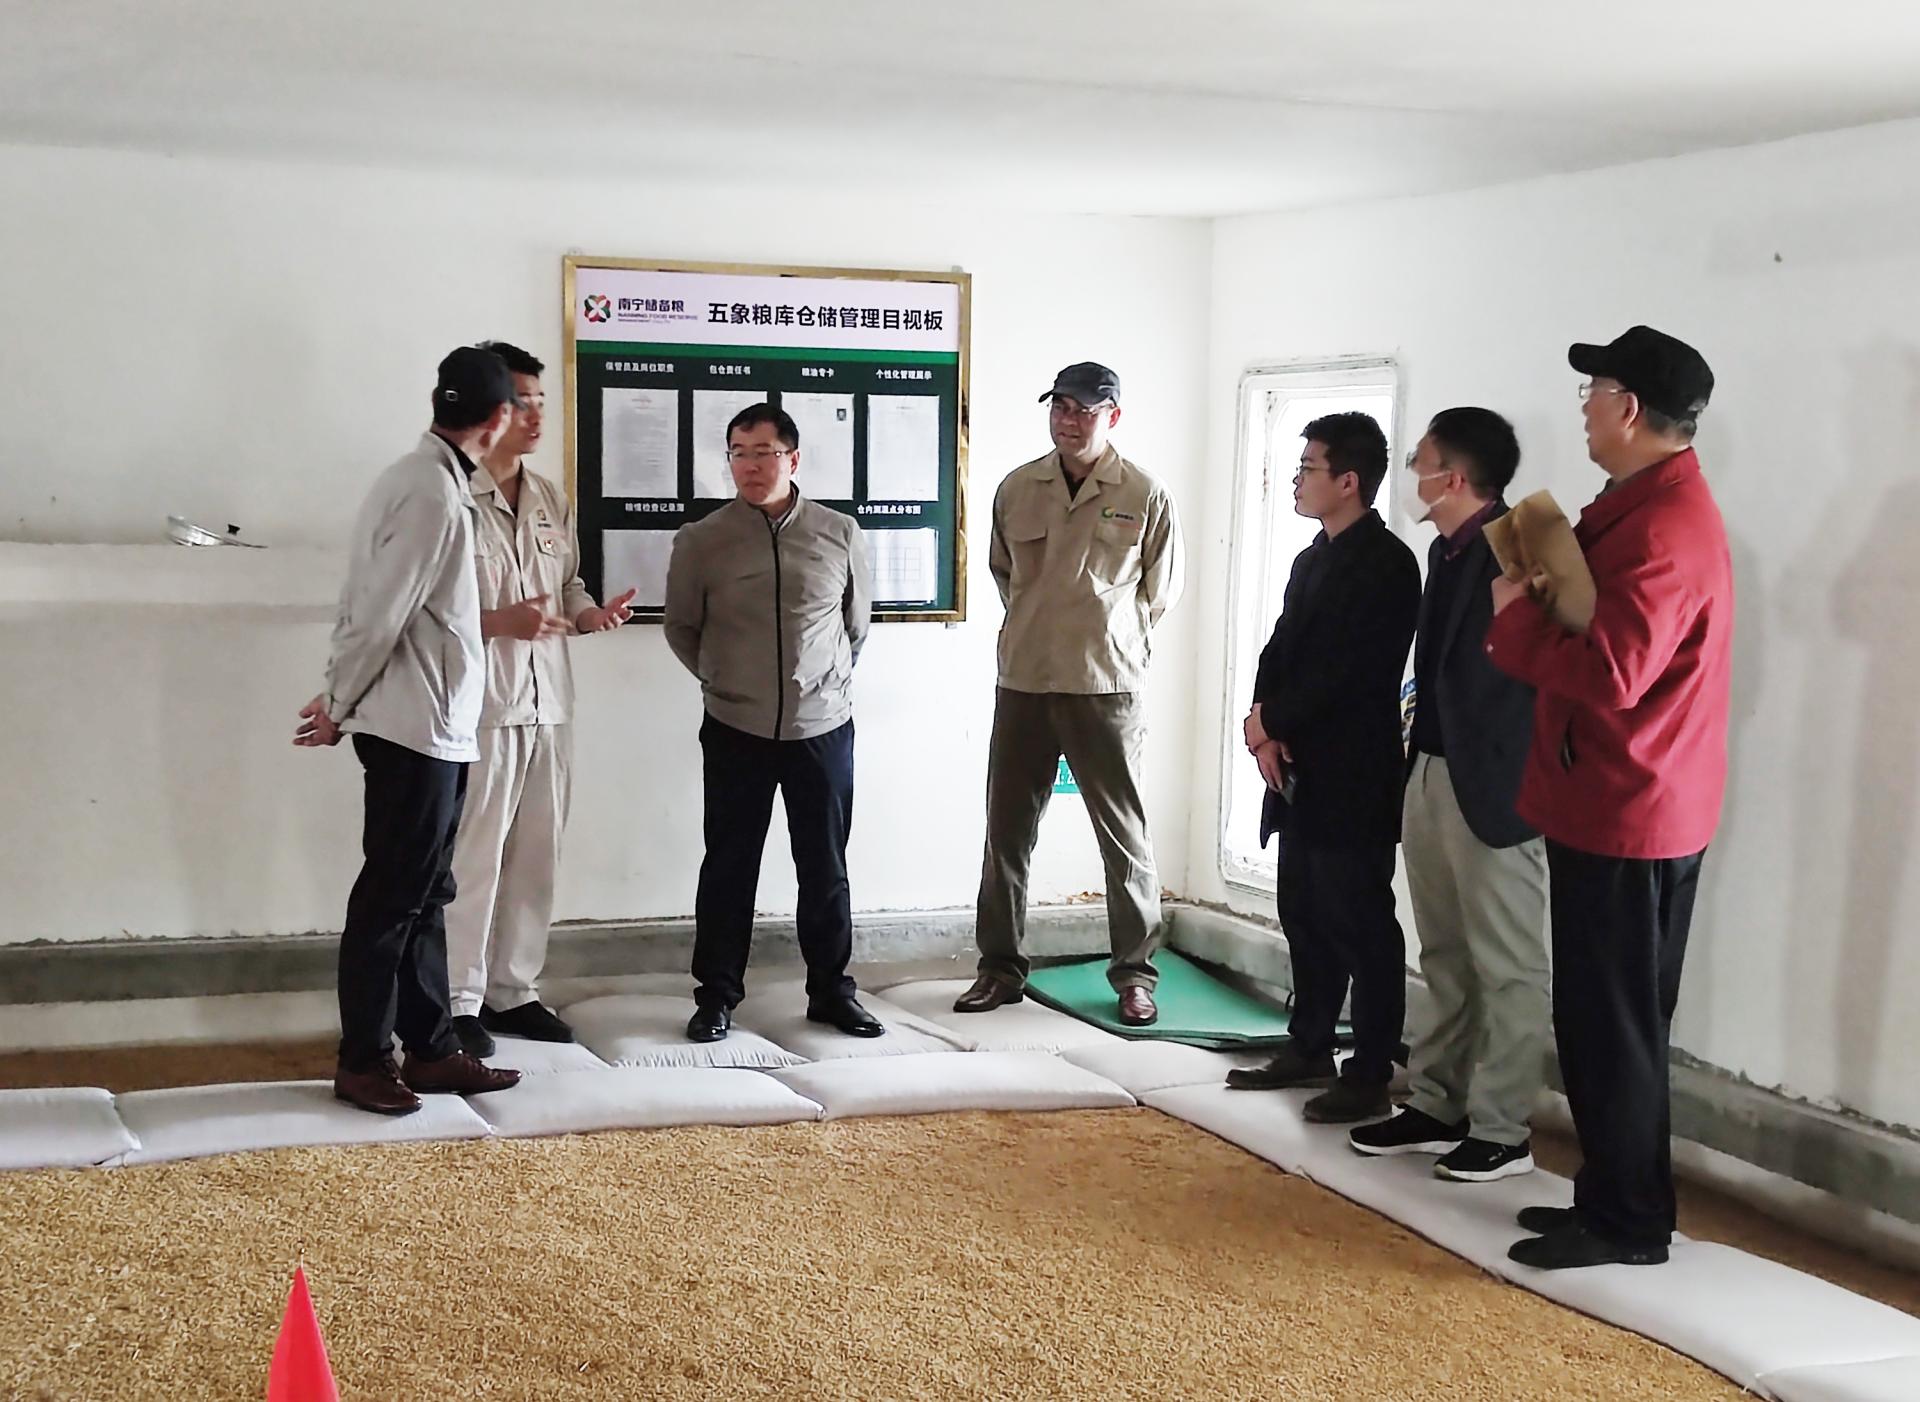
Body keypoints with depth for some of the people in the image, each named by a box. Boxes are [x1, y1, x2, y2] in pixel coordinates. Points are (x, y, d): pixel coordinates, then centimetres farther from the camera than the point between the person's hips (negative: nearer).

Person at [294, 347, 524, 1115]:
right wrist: (340, 705, -6)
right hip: (414, 726, -9)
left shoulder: (426, 478, 12)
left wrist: (339, 698, 12)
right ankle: (362, 1061, 7)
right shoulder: (434, 492, -19)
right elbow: (379, 611, -18)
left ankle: (431, 1048, 19)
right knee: (390, 896, -1)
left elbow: (382, 606, 12)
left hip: (433, 726, 9)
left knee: (422, 895, 12)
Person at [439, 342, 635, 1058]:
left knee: (536, 854, 10)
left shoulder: (552, 500, 14)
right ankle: (459, 1001, 8)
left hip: (547, 700, 7)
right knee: (473, 857, -3)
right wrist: (500, 622, -23)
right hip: (479, 700, -7)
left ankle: (513, 989, 21)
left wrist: (592, 613, -1)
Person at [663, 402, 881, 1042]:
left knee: (825, 867, 8)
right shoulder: (702, 541, -5)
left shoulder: (839, 535, -1)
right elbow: (681, 628, 10)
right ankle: (716, 995, 16)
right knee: (729, 866, 5)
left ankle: (831, 990, 20)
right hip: (735, 732, -1)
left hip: (823, 728, 1)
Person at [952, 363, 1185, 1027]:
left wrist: (1103, 640, 10)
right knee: (1007, 830, 8)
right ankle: (1000, 968, 18)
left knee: (1125, 835, 2)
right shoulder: (1016, 489, 5)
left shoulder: (1146, 497, -4)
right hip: (1022, 682, 3)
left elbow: (1162, 592, 6)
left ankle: (1134, 973, 13)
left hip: (1108, 688, -3)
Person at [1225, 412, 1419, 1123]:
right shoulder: (1314, 558, 15)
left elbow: (1344, 671, -19)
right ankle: (1308, 1051, 27)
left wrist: (1272, 723, -9)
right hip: (1299, 771, 9)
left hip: (1352, 779, -9)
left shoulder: (1384, 563, -13)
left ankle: (1369, 1077, 4)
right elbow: (1281, 650, 13)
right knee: (1305, 917, 15)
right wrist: (1264, 726, -4)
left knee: (1360, 925, -2)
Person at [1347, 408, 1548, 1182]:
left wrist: (1513, 782, -16)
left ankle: (1501, 1131, 7)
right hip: (1431, 775, 9)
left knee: (1506, 967, 1)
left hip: (1493, 786, -9)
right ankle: (1437, 1105, 25)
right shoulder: (1447, 549, 12)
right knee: (1445, 960, 16)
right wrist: (1417, 762, 14)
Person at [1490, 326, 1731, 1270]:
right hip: (1616, 802, 10)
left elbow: (1610, 673, -27)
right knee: (1607, 1017, 15)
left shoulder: (1664, 526, -20)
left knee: (1608, 1021, -3)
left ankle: (1626, 1222, 6)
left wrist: (1517, 616, -14)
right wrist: (1537, 603, 0)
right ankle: (1614, 1194, 24)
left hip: (1625, 812, -10)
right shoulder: (1647, 507, 15)